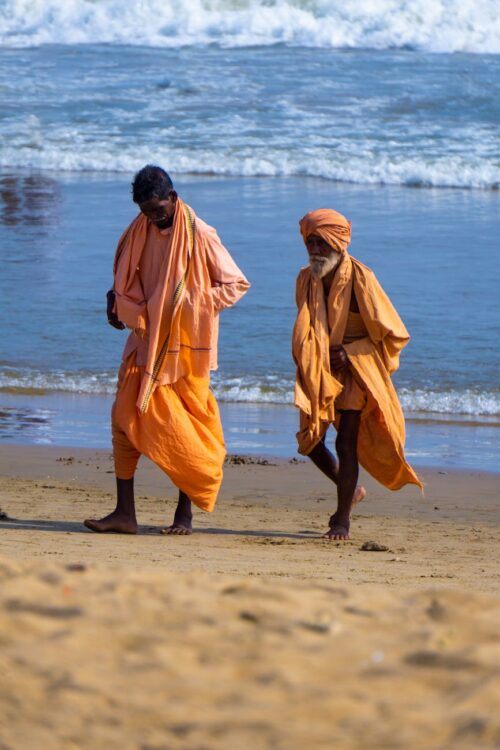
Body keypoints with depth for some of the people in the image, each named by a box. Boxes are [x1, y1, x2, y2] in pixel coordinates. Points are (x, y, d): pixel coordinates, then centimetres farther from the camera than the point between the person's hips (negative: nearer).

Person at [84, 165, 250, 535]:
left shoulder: (200, 237, -12)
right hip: (146, 340, 5)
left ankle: (186, 514, 10)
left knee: (184, 425, 0)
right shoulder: (139, 231, 6)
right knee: (126, 416, -3)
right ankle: (124, 512, -2)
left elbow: (237, 284, -6)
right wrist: (116, 300, 2)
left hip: (185, 345, -5)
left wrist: (192, 303, -16)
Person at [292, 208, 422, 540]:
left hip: (356, 371, -5)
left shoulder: (360, 279, -17)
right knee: (309, 440, 1)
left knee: (346, 441, -11)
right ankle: (351, 490, 27)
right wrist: (312, 359, 0)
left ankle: (343, 519, 1)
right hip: (319, 372, 5)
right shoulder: (306, 279, 0)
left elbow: (392, 335, -12)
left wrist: (349, 354, -18)